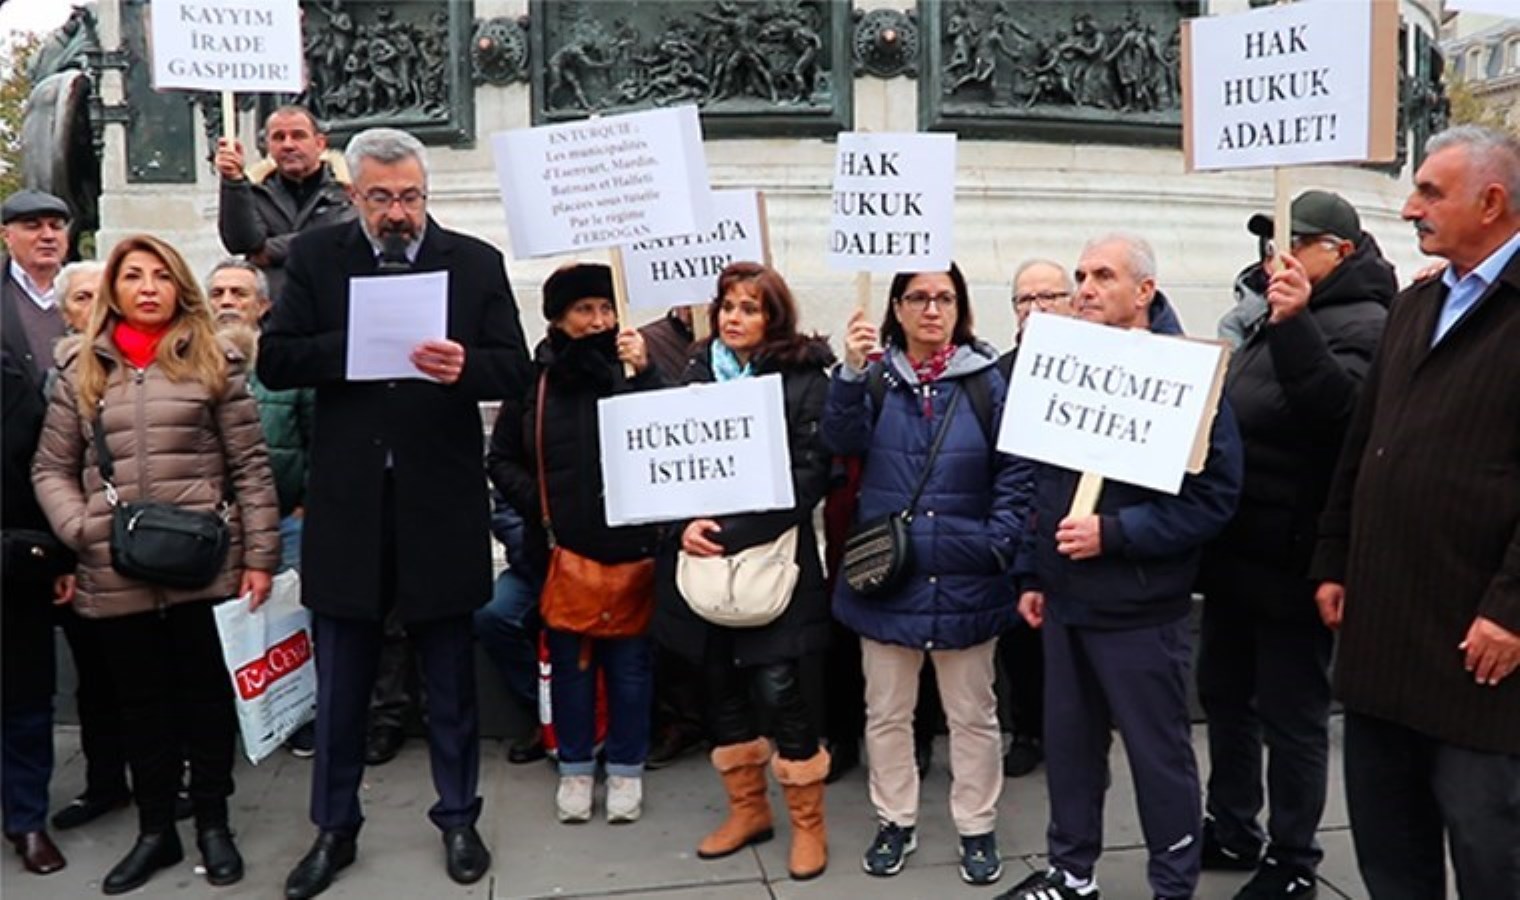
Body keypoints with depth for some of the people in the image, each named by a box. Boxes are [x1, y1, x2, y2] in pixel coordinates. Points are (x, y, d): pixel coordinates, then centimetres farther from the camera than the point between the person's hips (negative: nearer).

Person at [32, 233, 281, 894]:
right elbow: (50, 469, 11)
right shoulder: (80, 372, 10)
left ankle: (212, 824, 25)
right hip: (115, 577, 2)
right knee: (141, 701, 13)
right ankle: (154, 829, 28)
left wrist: (260, 555, -5)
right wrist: (80, 531, -7)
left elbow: (250, 466, 0)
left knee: (209, 693, 9)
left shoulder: (214, 363, 3)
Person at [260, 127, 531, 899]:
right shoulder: (314, 255, 3)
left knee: (450, 677, 12)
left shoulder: (476, 261, 1)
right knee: (340, 680, 14)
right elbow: (273, 361, -3)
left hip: (440, 502, 0)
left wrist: (464, 366, -25)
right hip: (346, 501, 1)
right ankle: (335, 827, 31)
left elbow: (514, 369, -3)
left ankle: (458, 819, 30)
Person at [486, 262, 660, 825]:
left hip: (630, 543, -1)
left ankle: (625, 768, 25)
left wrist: (645, 373, -18)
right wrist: (538, 503, -5)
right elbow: (501, 459, 8)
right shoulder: (533, 378, 2)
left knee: (628, 661, 8)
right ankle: (575, 767, 28)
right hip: (561, 547, 1)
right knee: (569, 660, 13)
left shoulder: (631, 370, -3)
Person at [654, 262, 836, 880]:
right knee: (719, 684, 12)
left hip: (772, 556, -4)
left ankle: (808, 822, 17)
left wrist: (735, 531, -17)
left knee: (777, 689, -4)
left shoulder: (803, 379, -4)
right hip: (702, 555, 5)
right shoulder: (698, 373, 9)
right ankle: (747, 809, 31)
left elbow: (811, 475, -10)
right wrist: (684, 523, -11)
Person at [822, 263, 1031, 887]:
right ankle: (894, 821, 31)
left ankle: (977, 829, 29)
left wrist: (1000, 543, -11)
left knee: (972, 714, 12)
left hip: (965, 581, -1)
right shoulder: (875, 377, 2)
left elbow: (1014, 473, -1)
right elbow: (842, 441, -15)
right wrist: (851, 371, -30)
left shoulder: (987, 381, -2)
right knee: (887, 713, 14)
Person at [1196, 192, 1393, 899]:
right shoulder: (1275, 317, 17)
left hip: (1291, 558, -9)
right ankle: (1230, 829, 34)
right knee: (1224, 694, 18)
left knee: (1291, 714, 3)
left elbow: (1338, 407, -29)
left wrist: (1293, 325, -38)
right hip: (1236, 550, 9)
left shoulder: (1363, 323, -11)